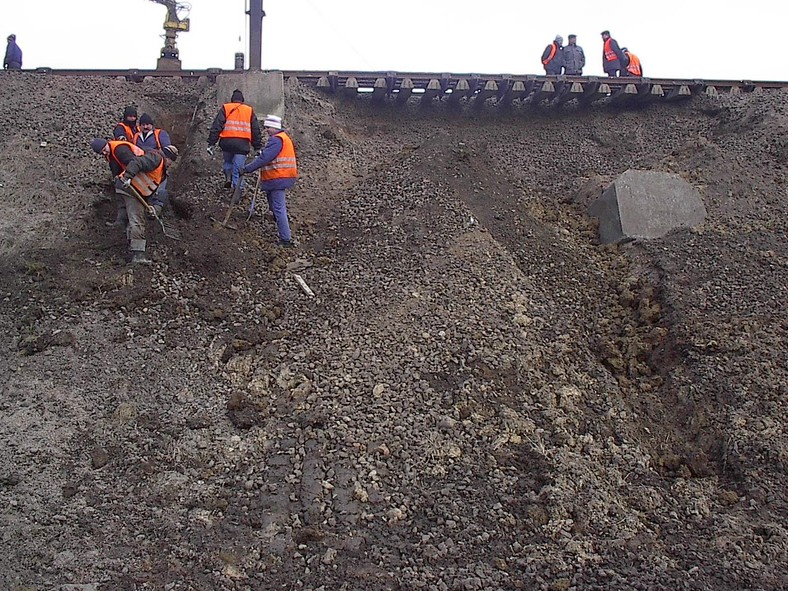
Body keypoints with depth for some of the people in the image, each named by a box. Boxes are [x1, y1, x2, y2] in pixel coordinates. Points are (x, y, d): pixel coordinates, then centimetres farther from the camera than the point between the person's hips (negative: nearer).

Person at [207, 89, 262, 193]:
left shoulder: (225, 108, 10)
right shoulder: (250, 110, 14)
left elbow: (216, 127, 2)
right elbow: (256, 131, 15)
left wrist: (211, 143, 1)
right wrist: (258, 147, 19)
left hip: (227, 142, 0)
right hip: (242, 144, 0)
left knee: (228, 161, 25)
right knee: (238, 169, 2)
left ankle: (228, 178, 5)